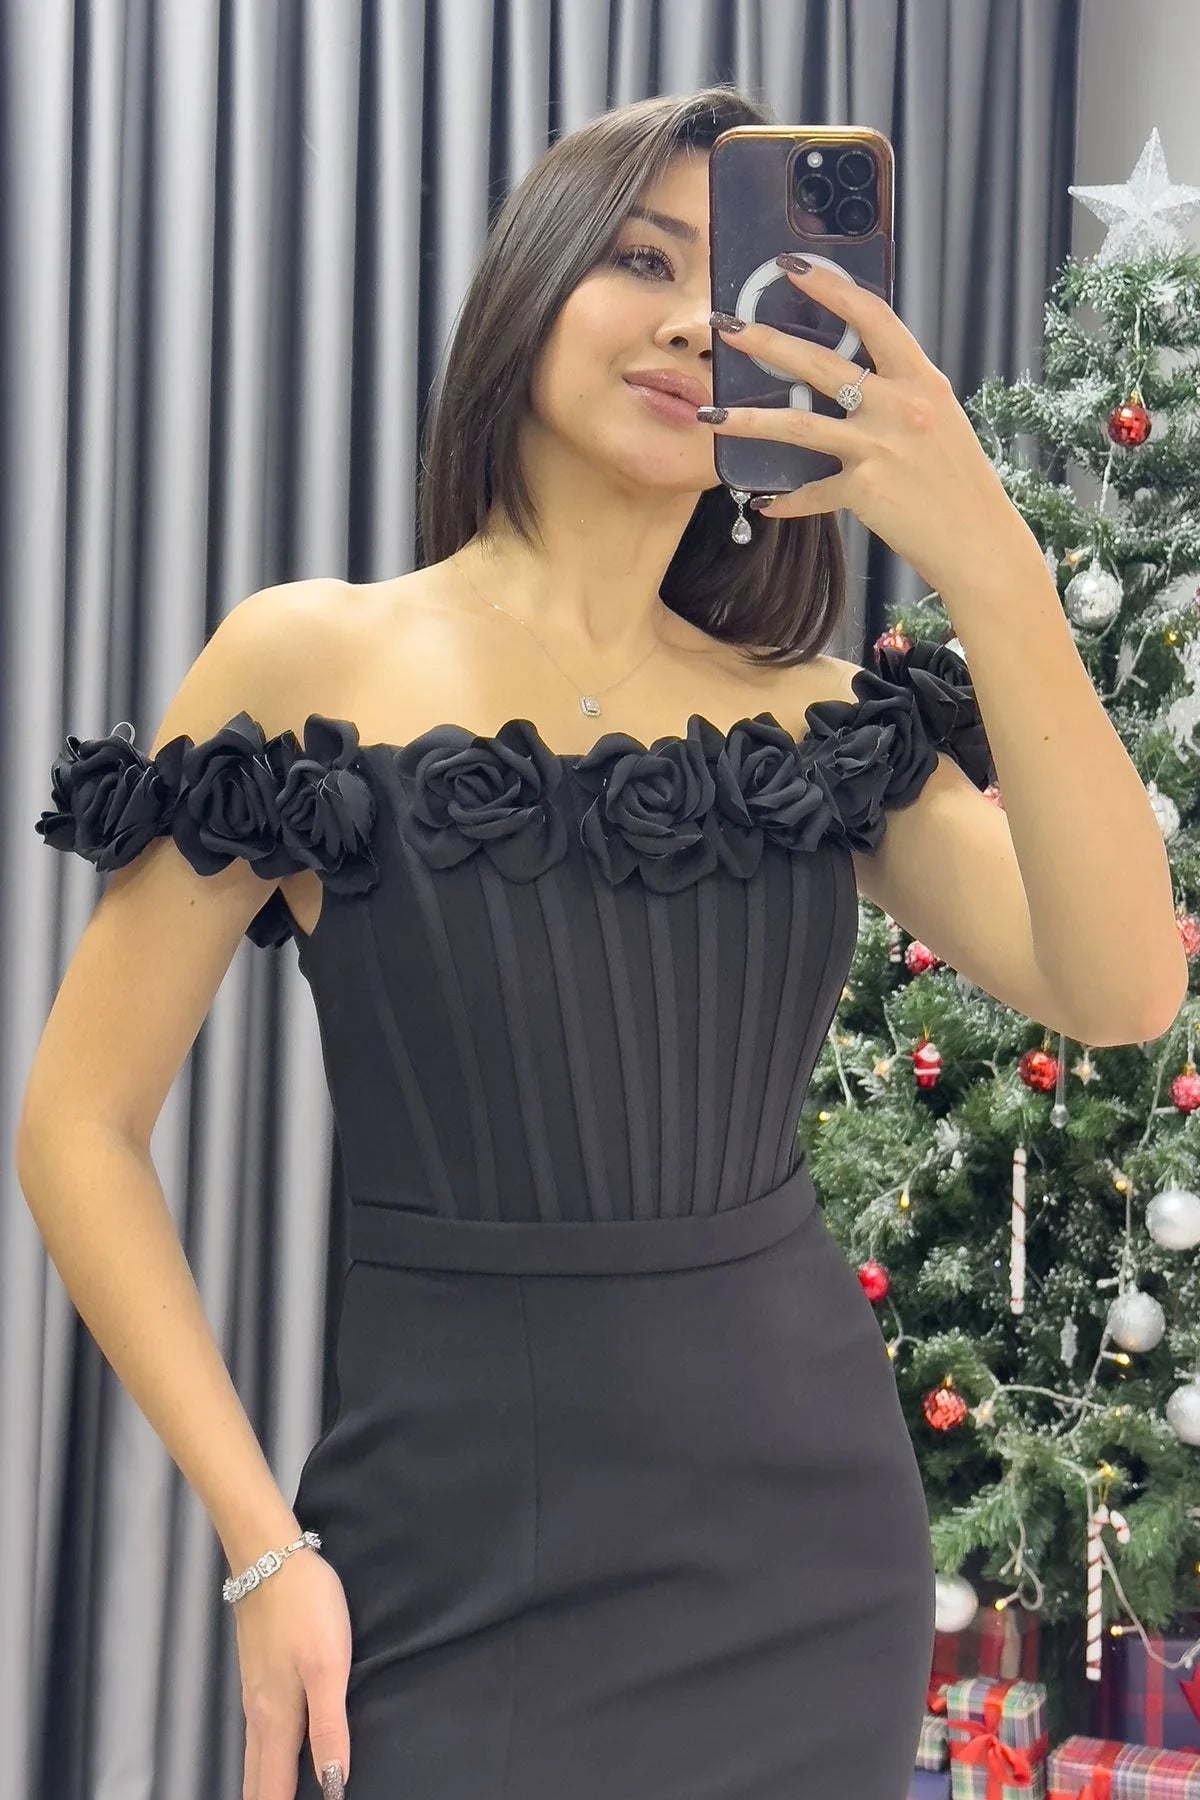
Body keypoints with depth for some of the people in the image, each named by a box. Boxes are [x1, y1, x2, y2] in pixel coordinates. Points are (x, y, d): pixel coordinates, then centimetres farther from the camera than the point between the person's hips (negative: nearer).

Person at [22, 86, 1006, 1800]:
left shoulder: (819, 717, 4)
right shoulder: (319, 662, -6)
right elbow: (82, 1127, -5)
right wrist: (264, 1548, -9)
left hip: (813, 1539, 4)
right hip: (462, 1560, -3)